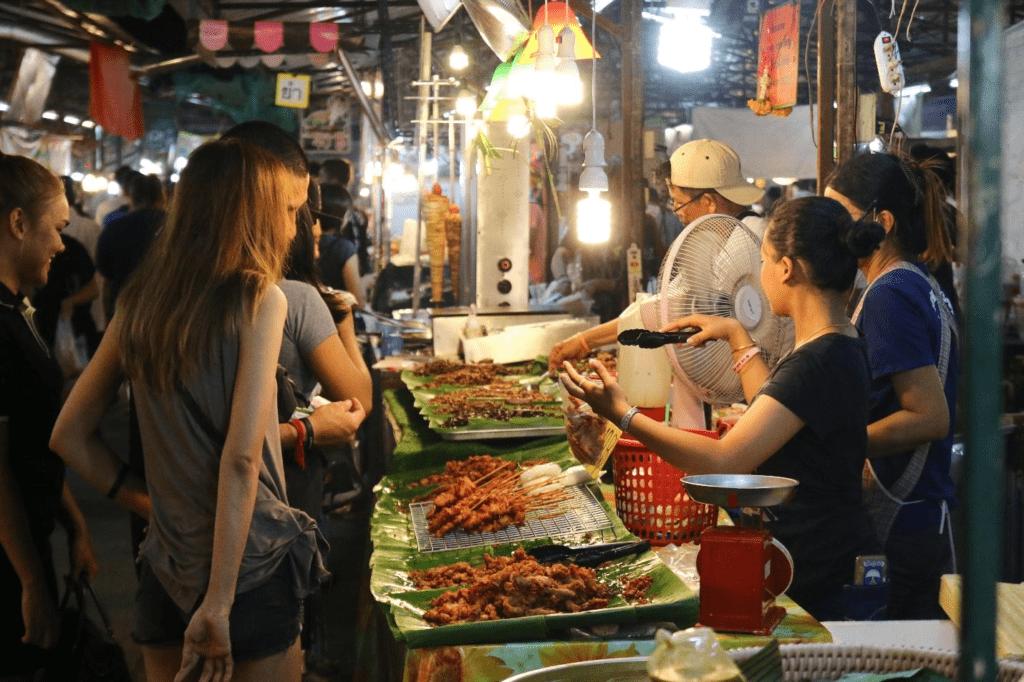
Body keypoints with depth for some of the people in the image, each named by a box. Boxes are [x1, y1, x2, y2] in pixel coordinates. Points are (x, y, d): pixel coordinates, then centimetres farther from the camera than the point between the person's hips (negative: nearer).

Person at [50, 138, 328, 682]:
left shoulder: (139, 304, 4)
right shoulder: (259, 298, -12)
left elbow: (69, 437, 10)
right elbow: (242, 458, -19)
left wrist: (145, 500, 11)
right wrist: (218, 605, -18)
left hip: (164, 570, 5)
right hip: (250, 567, -5)